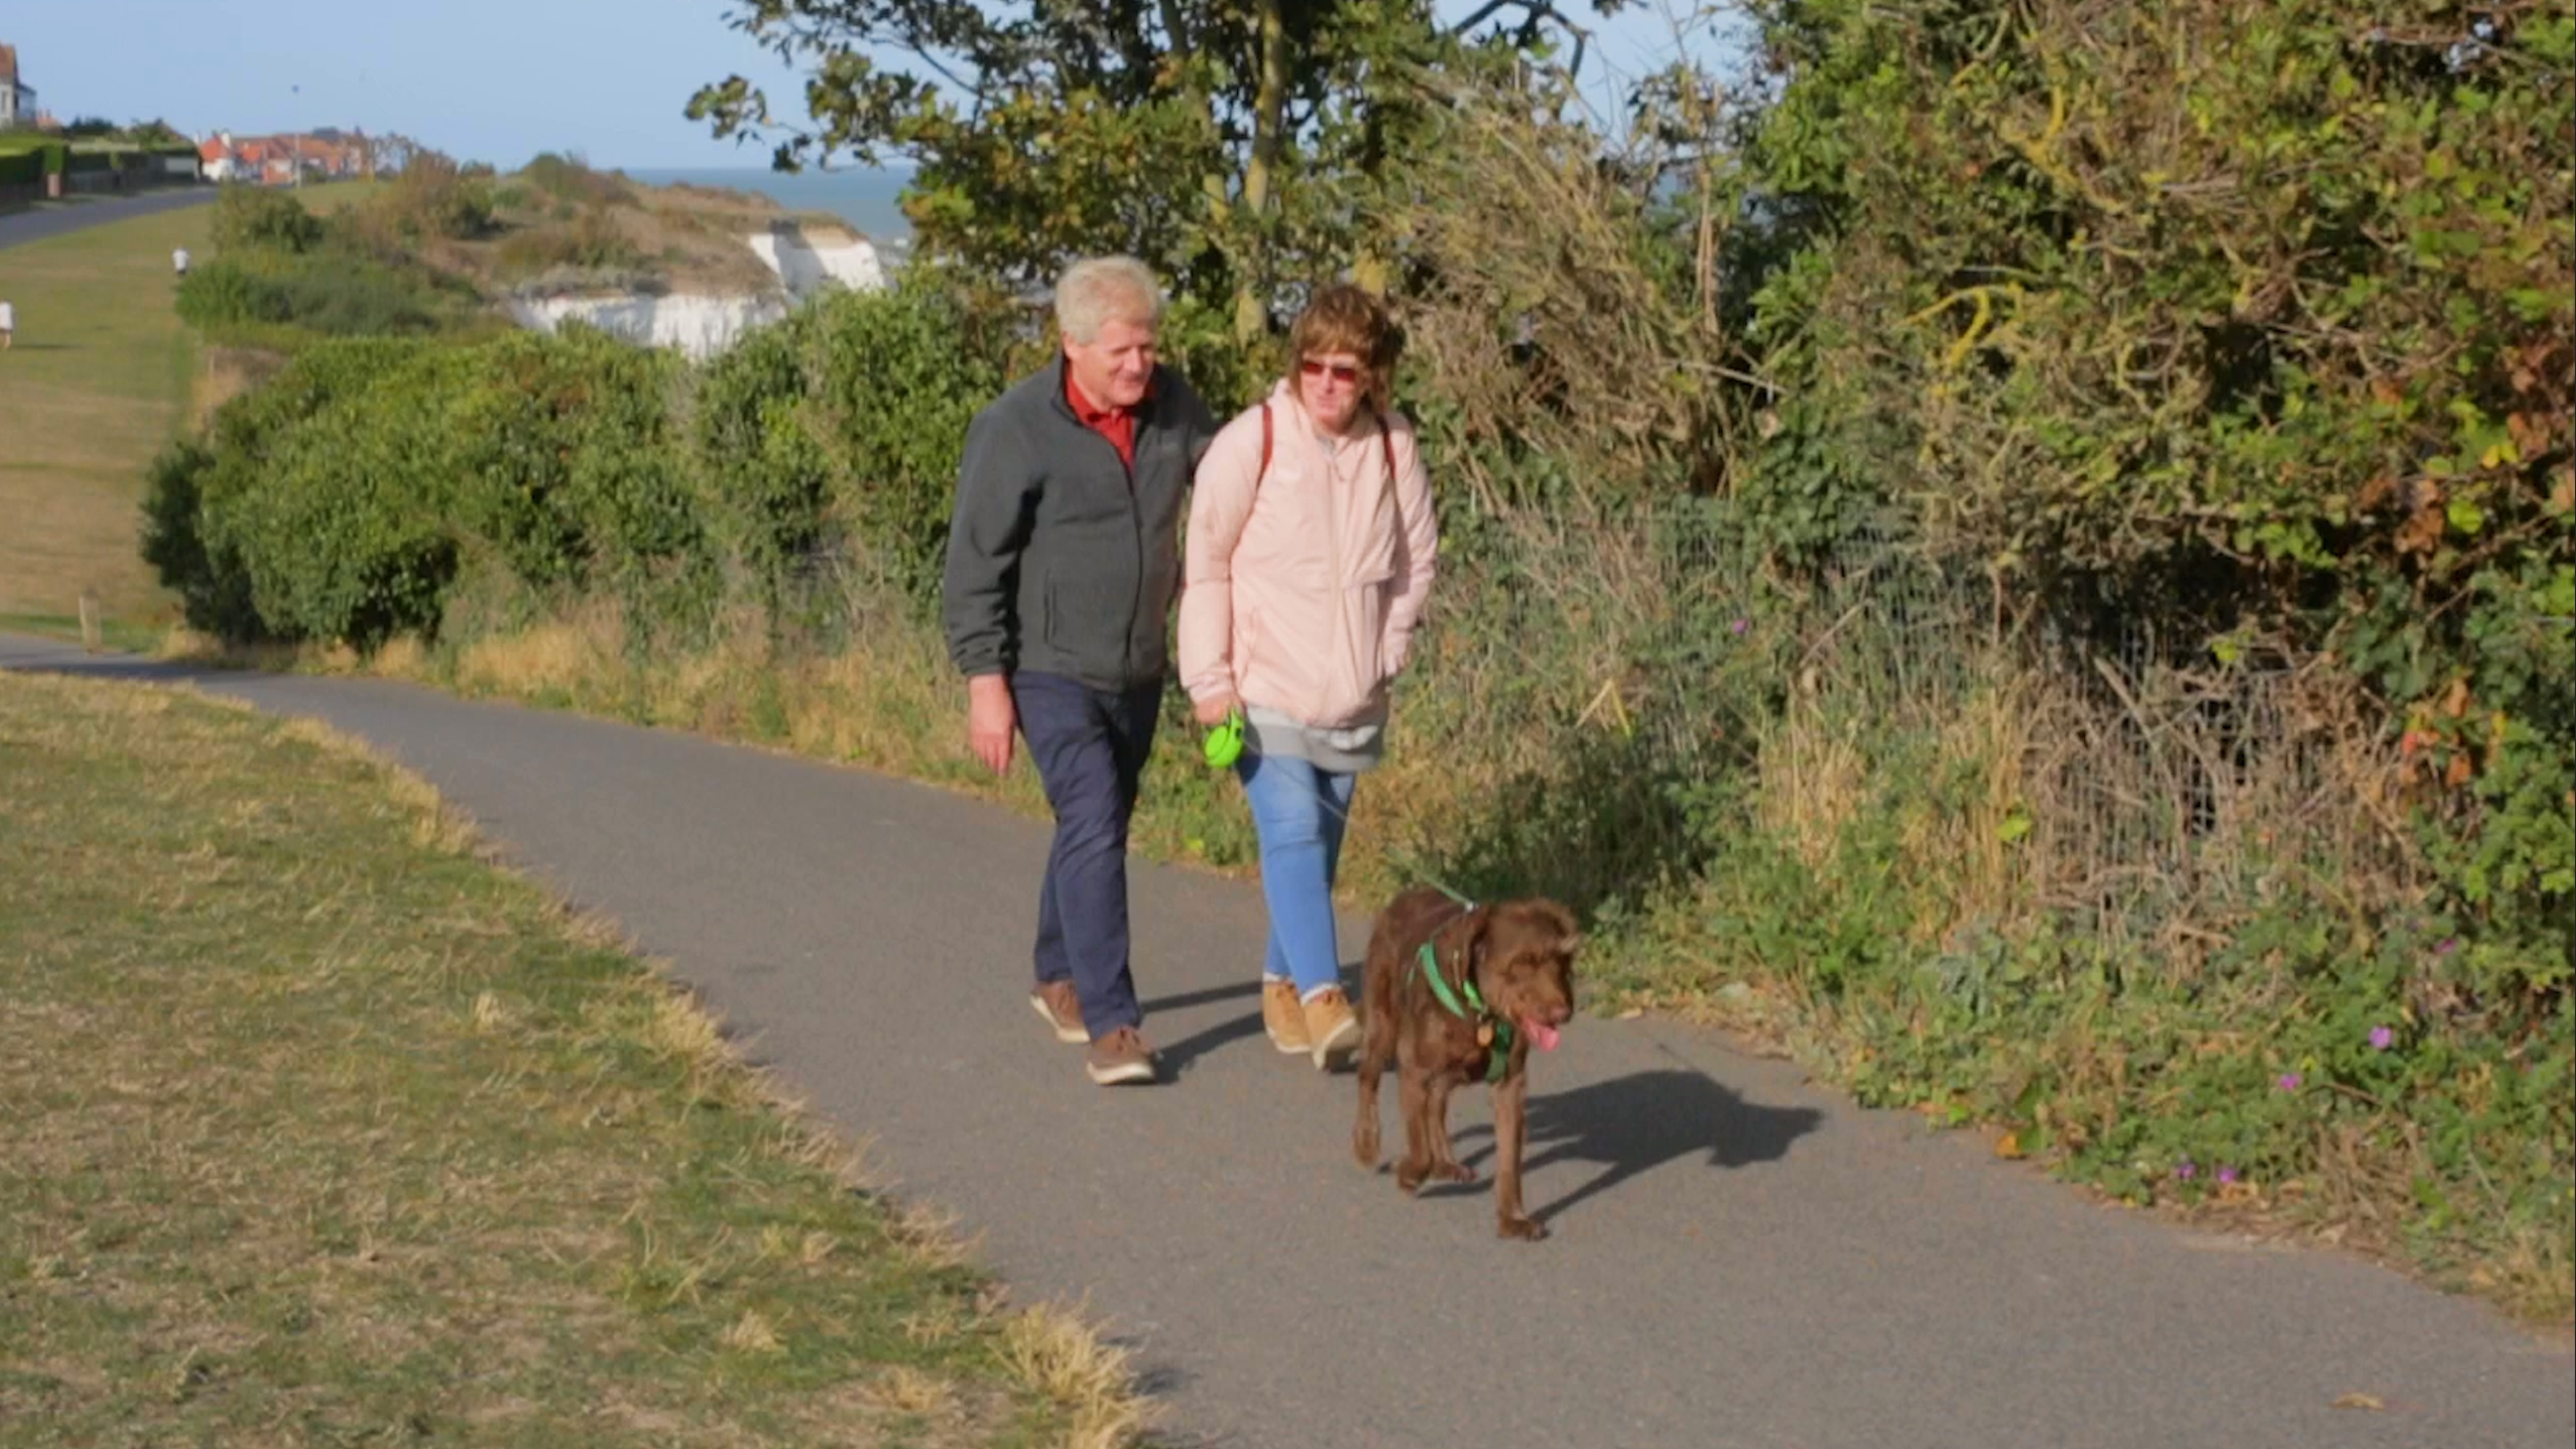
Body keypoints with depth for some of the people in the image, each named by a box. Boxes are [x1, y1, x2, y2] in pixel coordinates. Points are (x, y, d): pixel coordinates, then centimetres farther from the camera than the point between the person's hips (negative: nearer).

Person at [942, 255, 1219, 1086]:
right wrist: (985, 681, -15)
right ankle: (1111, 1023, -16)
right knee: (1094, 828, -16)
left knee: (1097, 827, 17)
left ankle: (1060, 979, 36)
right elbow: (974, 565, -12)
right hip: (1051, 671, -6)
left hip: (1139, 671, 6)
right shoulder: (1017, 429, -15)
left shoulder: (1173, 406, 0)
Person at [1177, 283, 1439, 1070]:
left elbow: (1415, 561, 13)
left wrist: (1385, 654, 5)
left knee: (1319, 845, 11)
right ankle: (1323, 1000, -26)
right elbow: (1204, 563, -5)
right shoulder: (1252, 442, -10)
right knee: (1293, 834, -17)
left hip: (1351, 695, 4)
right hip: (1263, 685, -4)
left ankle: (1282, 983, 27)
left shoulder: (1394, 449, 1)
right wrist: (1210, 676, -7)